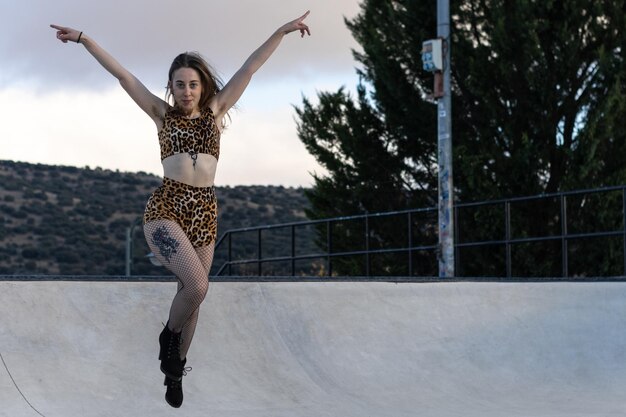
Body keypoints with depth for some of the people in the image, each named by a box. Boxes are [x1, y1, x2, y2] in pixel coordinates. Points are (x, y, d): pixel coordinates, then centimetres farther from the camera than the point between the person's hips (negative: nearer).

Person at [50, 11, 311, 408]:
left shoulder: (215, 112, 11)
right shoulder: (162, 114, 8)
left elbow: (249, 69, 7)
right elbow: (122, 74, 4)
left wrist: (282, 31, 6)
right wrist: (83, 38, 1)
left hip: (205, 212, 3)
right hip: (165, 208, -3)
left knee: (192, 293, 8)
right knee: (198, 285, -23)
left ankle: (175, 371, 25)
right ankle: (169, 337, 6)